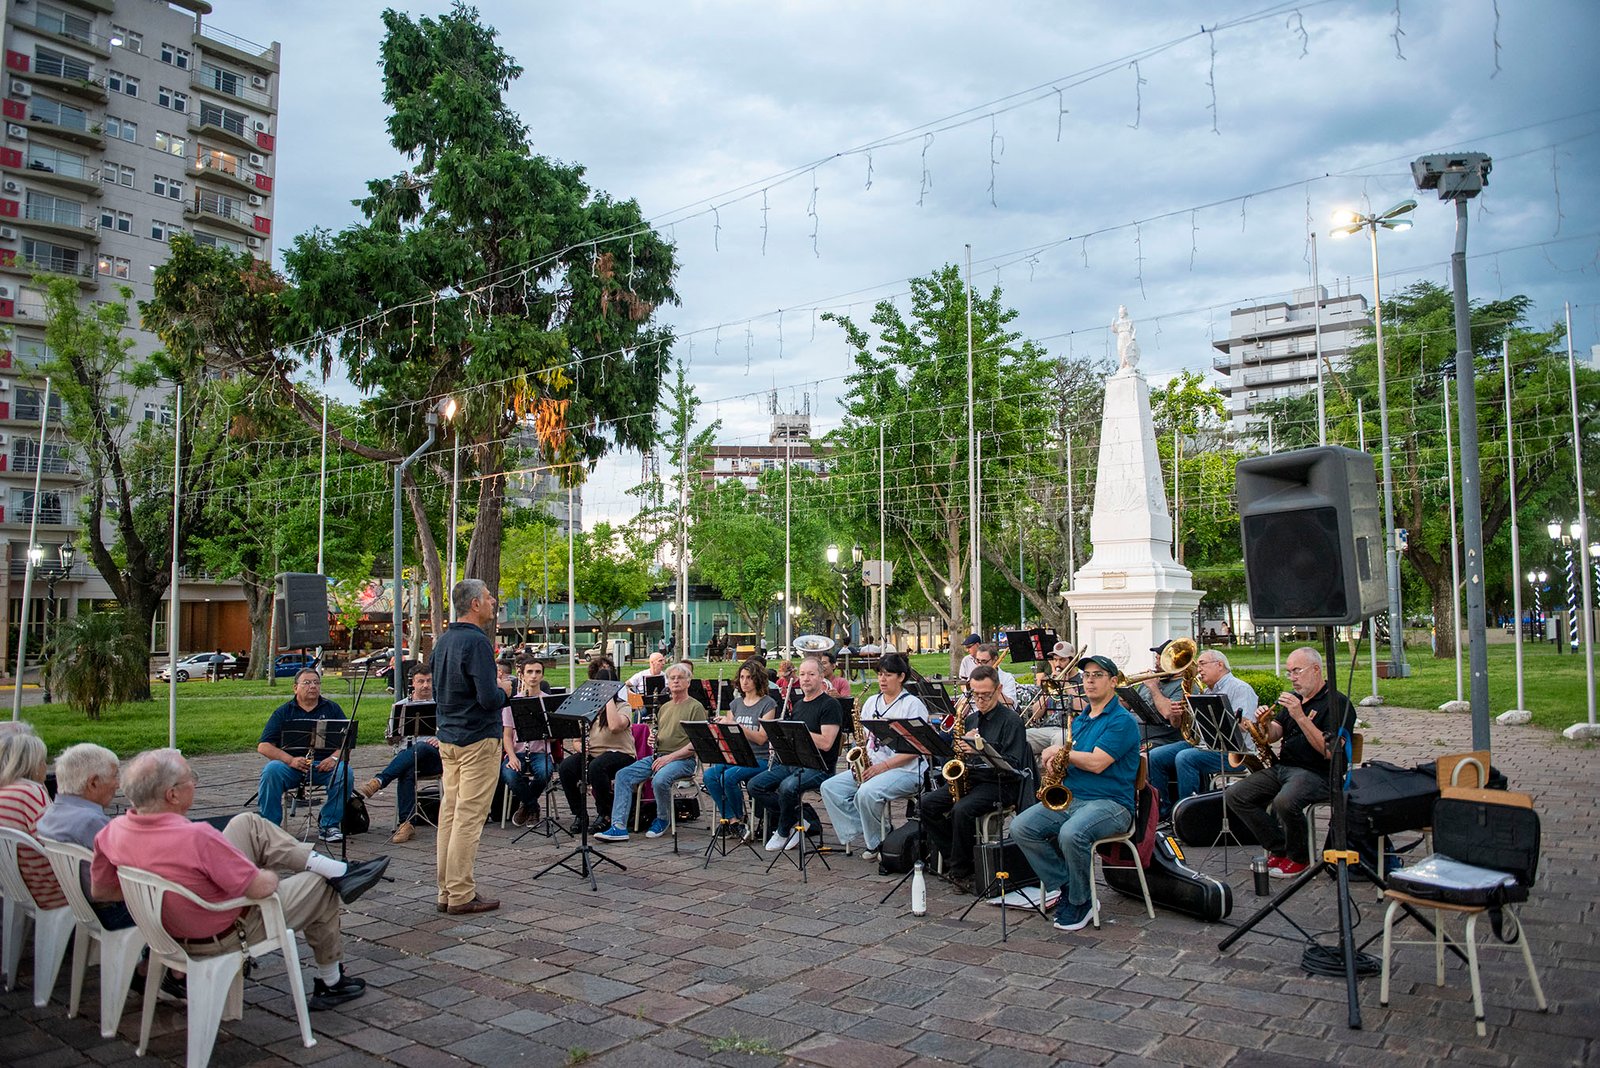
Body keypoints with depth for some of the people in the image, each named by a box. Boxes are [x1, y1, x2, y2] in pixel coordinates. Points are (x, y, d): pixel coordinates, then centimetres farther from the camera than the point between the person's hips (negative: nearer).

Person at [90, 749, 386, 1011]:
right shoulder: (195, 837, -38)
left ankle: (339, 870, 11)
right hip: (223, 938, -8)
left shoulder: (113, 831, -16)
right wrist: (271, 876, -6)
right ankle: (330, 984, 30)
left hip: (171, 929, 8)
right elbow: (260, 888, -28)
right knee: (319, 887, 12)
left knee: (247, 823, 9)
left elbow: (100, 890, 3)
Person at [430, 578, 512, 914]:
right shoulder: (477, 641, -17)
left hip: (448, 738, 9)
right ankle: (462, 895, 2)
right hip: (478, 739, -9)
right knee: (469, 817, -4)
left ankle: (446, 891, 18)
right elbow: (489, 698, -23)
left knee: (450, 813, 12)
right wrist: (504, 690, -1)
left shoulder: (444, 641, 12)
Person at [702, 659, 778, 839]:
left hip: (759, 759, -6)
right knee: (709, 775, -21)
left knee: (729, 776, -30)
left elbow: (761, 738, -13)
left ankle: (738, 820, -6)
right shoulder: (736, 703, 15)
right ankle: (731, 820, -13)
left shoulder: (768, 704, -3)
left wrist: (735, 725, -23)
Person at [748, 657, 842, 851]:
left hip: (818, 767, -8)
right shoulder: (797, 705, 18)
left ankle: (784, 832, -7)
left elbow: (825, 744, -18)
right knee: (754, 785, -10)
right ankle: (796, 822, -3)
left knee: (787, 787, -35)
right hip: (791, 762, 8)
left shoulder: (830, 705, -7)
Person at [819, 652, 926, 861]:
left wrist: (884, 766, -20)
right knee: (830, 787, -11)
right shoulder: (871, 702, 15)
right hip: (871, 766, 7)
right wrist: (861, 743, -5)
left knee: (867, 792, -33)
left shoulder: (913, 704, -5)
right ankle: (863, 834, -11)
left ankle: (876, 842, -8)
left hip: (906, 770, -7)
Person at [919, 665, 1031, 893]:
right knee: (926, 804, -12)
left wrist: (982, 749, -26)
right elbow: (957, 753, 20)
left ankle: (960, 871, -13)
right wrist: (962, 743, -3)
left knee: (961, 810, -32)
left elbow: (1012, 765, -16)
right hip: (969, 779, 8)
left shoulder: (1011, 720, -7)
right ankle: (952, 858, -6)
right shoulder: (971, 719, 16)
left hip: (999, 783, -7)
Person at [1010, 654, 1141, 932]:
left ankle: (1080, 901, -11)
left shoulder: (1122, 720, -6)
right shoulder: (1079, 720, 19)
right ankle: (1063, 886, -3)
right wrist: (1053, 766, -3)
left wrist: (1059, 751, -6)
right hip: (1070, 798, 8)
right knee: (1020, 827, -14)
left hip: (1110, 803, -7)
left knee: (1072, 834, -36)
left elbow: (1096, 763, -17)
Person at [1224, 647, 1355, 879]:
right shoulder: (1294, 698, 17)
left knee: (1284, 802, -36)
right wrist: (1265, 723, -11)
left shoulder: (1338, 703, -7)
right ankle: (1278, 849, 2)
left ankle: (1299, 857, -7)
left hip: (1317, 773, -8)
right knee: (1234, 796, -8)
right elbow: (1273, 736, 12)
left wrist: (1300, 717, -24)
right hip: (1282, 767, 8)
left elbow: (1329, 751, -19)